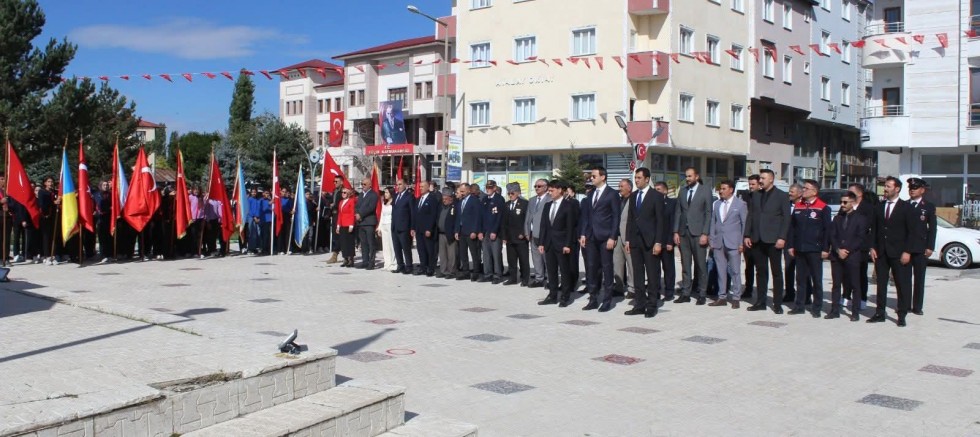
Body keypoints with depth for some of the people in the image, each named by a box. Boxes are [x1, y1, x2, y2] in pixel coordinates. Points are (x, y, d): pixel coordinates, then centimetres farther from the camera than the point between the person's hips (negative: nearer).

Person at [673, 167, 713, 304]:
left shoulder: (705, 192, 0)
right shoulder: (682, 191, 11)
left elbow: (708, 214, -4)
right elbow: (678, 212, 11)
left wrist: (705, 234, -11)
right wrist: (676, 232, 4)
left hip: (698, 233, -4)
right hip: (683, 232, 4)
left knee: (701, 265, 1)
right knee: (685, 265, 5)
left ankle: (701, 294, 8)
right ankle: (686, 294, 9)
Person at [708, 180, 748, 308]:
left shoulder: (740, 204, 0)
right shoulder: (716, 204, 12)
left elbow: (745, 224, -1)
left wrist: (742, 243, -7)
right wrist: (711, 240, 7)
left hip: (733, 243, -4)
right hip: (718, 243, 4)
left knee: (735, 271, 0)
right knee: (721, 271, 7)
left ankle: (736, 298, 6)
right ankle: (722, 297, 14)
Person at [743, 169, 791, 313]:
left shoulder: (782, 196, -1)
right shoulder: (756, 195, 13)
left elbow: (786, 218, -5)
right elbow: (750, 216, 13)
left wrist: (782, 238, -13)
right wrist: (747, 235, 6)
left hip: (773, 240, -4)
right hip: (757, 240, 5)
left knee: (776, 272, 2)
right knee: (761, 271, 8)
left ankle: (777, 303, 7)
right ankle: (760, 302, 14)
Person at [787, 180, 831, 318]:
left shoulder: (823, 208, -5)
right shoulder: (798, 206, 10)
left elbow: (827, 230, -7)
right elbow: (792, 227, 11)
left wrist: (825, 249, -10)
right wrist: (791, 245, 6)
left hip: (815, 250, -5)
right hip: (799, 249, 5)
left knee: (817, 280, 3)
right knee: (801, 279, 10)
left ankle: (817, 308, 10)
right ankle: (799, 306, 16)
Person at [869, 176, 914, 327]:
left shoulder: (906, 208, -3)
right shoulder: (879, 207, 11)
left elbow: (911, 232, -5)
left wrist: (907, 252, -12)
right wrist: (873, 247, 4)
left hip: (899, 253, -4)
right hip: (881, 252, 4)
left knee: (902, 285, 0)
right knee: (881, 284, 7)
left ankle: (902, 315, 7)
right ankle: (880, 313, 13)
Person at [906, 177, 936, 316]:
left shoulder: (929, 207, 5)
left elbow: (932, 228, 2)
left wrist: (930, 247, -5)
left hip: (921, 249, -1)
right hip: (904, 247, 1)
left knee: (919, 278, 3)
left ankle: (917, 306, 8)